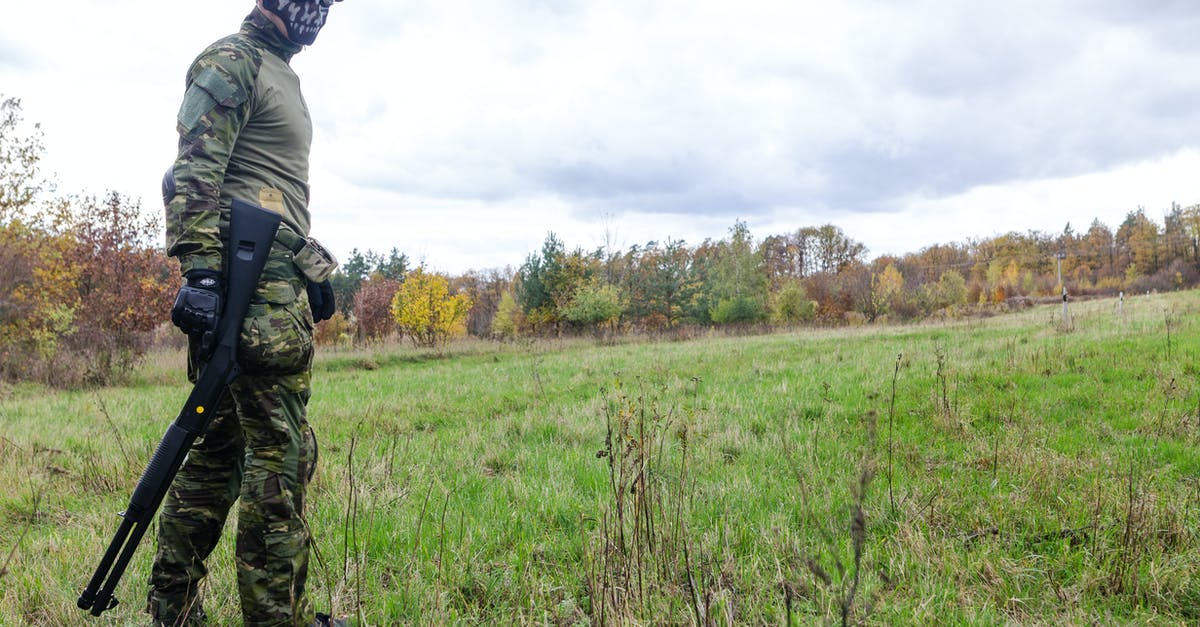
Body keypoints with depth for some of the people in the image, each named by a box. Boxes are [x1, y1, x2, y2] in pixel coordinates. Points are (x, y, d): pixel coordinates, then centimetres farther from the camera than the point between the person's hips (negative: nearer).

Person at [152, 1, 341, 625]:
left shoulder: (283, 75, 27)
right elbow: (193, 173, -14)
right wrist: (200, 271, -23)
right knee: (281, 452, -7)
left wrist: (314, 269, 26)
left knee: (221, 444, 10)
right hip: (254, 284, -10)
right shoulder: (232, 59, -3)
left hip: (279, 279, 10)